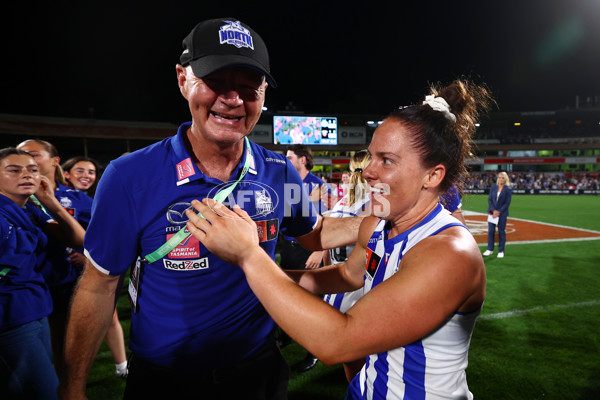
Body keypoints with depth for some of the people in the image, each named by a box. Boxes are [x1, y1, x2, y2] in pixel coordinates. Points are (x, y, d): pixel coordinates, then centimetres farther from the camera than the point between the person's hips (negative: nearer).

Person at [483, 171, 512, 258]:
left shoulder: (508, 190, -3)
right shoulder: (493, 187, 7)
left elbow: (507, 203, -6)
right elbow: (489, 199, 4)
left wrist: (499, 212, -14)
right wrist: (493, 210, -8)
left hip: (502, 213, -3)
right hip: (492, 212, 3)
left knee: (501, 231, 3)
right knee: (490, 230, 5)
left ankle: (501, 251, 12)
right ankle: (490, 249, 16)